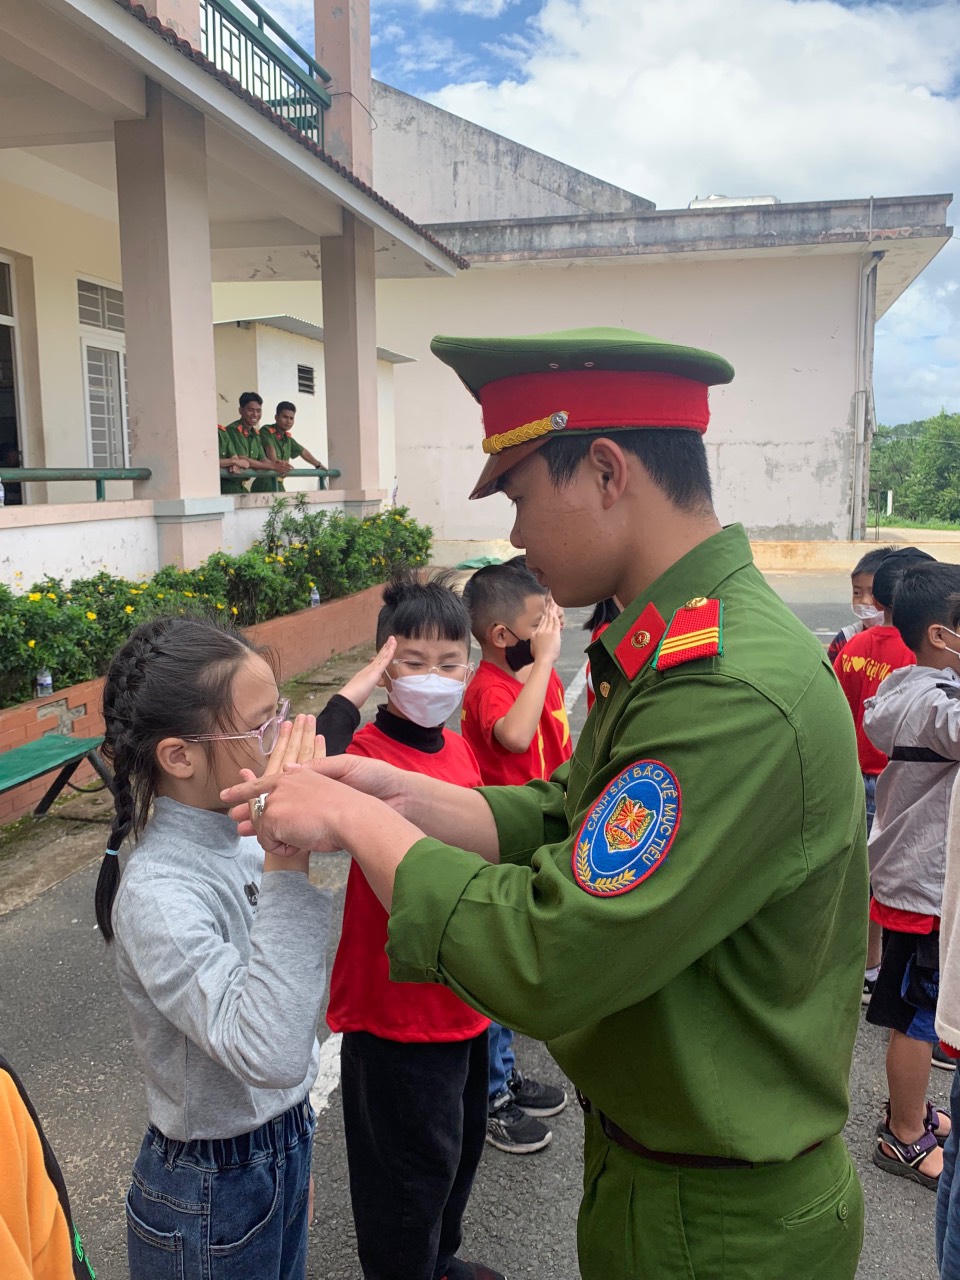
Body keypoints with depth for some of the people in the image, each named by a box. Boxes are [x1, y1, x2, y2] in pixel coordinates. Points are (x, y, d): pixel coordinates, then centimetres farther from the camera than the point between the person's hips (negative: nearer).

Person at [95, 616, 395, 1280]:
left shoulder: (236, 840, -7)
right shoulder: (154, 895, -30)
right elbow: (269, 1054, -40)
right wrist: (285, 864, -43)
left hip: (284, 1144, 7)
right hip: (211, 1196, -7)